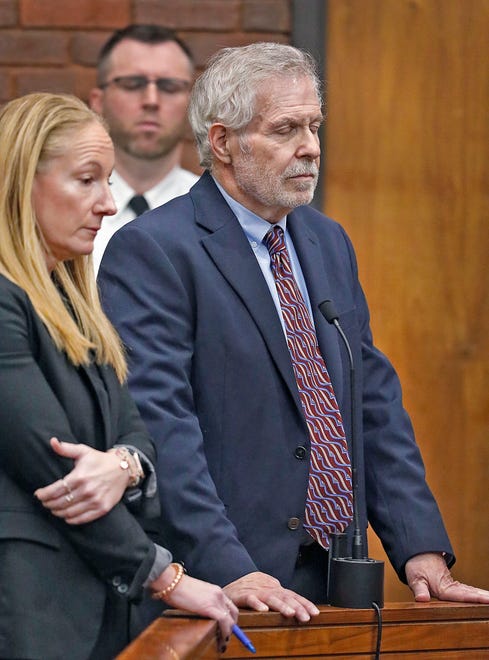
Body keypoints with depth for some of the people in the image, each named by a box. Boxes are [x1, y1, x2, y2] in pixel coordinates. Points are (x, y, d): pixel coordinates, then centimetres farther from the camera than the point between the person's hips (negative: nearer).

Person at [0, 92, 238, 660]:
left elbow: (133, 427, 13)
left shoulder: (70, 302, 18)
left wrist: (124, 465, -13)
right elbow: (47, 464, -17)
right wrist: (164, 577, -10)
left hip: (95, 605, 9)